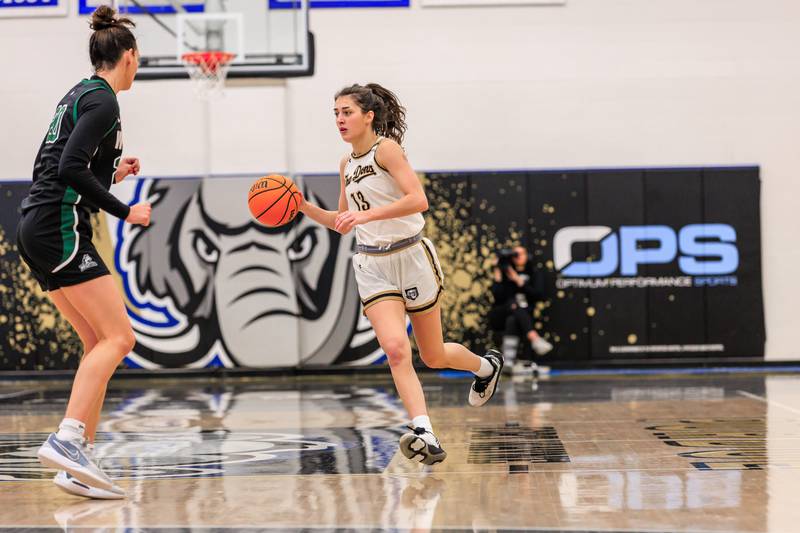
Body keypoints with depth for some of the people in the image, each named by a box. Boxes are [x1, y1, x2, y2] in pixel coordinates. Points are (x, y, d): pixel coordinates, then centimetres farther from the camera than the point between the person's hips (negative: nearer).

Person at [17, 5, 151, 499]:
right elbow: (71, 169, -20)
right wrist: (125, 212, -14)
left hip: (41, 231, 10)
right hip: (62, 230, -10)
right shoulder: (103, 101, -9)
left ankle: (79, 462, 2)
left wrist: (112, 172, 26)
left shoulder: (80, 94, 19)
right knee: (118, 337, -13)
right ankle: (67, 440, -26)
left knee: (100, 344, 8)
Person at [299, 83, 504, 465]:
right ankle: (424, 435, -27)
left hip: (411, 257, -5)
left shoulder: (386, 148, -11)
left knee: (433, 356, 9)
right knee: (396, 349, -19)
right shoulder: (347, 164, 11)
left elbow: (418, 200, -25)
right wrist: (304, 208, 6)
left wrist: (366, 215, -32)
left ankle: (486, 366, 41)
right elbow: (343, 223, 21)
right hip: (372, 265, 5)